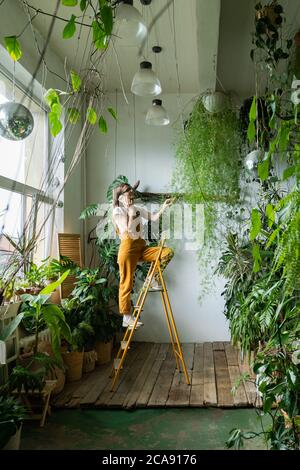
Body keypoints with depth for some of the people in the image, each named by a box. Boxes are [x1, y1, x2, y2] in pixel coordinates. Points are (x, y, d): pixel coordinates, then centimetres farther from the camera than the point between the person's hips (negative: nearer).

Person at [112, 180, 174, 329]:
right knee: (127, 283, -2)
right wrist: (130, 214, -9)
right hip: (128, 247, -6)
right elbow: (127, 231, -14)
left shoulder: (137, 209, 15)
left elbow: (154, 217, 9)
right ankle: (126, 317, 6)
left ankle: (154, 280, 4)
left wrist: (164, 207, -2)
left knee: (168, 252, -10)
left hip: (141, 247, 6)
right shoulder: (118, 211, -3)